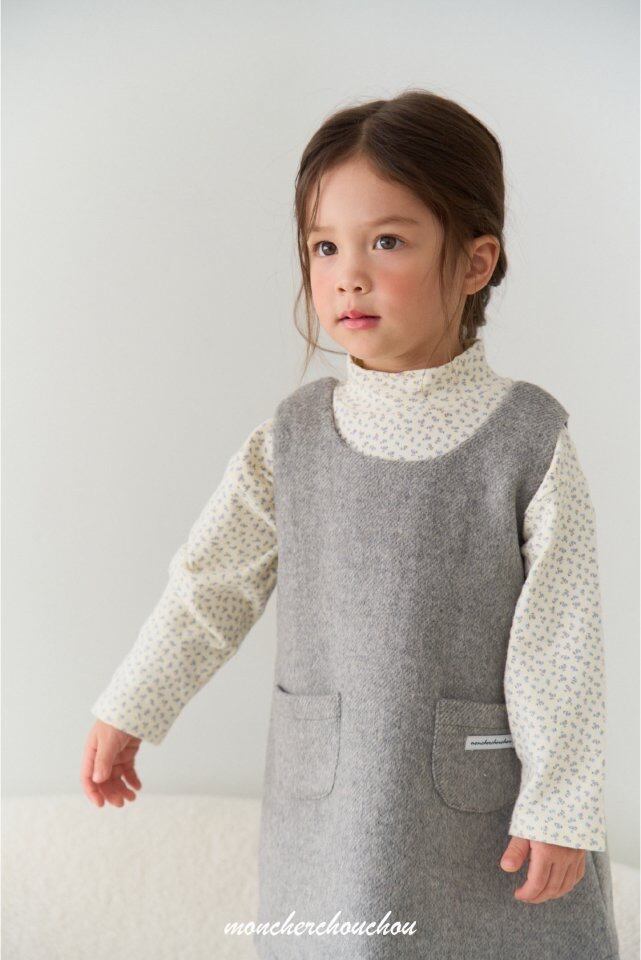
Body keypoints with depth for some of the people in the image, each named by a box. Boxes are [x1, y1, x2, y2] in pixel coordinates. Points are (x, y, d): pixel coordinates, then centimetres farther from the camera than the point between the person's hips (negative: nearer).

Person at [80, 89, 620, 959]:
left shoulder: (528, 436, -9)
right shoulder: (297, 433, -1)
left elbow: (561, 637, -9)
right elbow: (210, 586, 7)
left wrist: (560, 806, -10)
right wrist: (128, 713, 10)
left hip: (488, 800, -2)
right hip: (330, 800, 2)